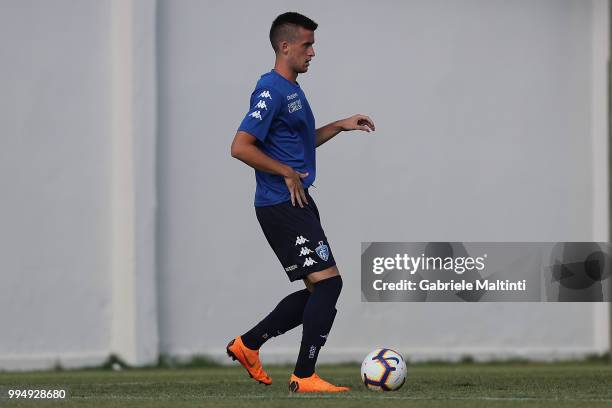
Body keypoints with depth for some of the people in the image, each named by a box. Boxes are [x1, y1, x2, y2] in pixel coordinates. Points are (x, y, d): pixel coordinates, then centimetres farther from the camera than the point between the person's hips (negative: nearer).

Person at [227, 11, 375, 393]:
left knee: (319, 291, 11)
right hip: (281, 207, -10)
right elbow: (240, 147, -22)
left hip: (299, 204, 10)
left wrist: (341, 125, 23)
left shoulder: (294, 90, 17)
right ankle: (304, 377, -7)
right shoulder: (271, 91, -14)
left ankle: (247, 345, 20)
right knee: (328, 282, -12)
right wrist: (288, 174, -16)